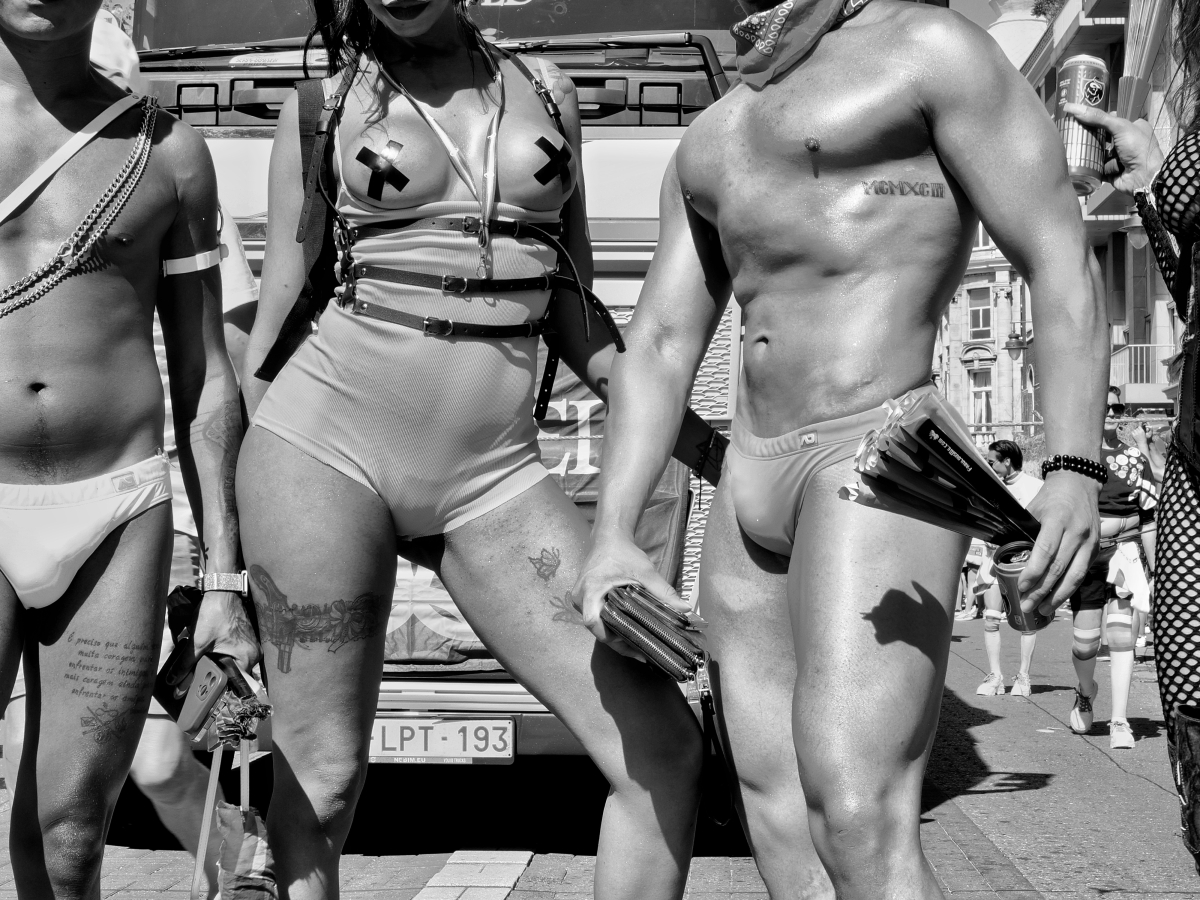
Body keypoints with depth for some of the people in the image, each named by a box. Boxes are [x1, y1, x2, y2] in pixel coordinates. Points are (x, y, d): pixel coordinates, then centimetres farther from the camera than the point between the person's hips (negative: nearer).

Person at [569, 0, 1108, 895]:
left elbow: (1062, 260, -5)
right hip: (747, 494, 8)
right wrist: (611, 537, 6)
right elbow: (659, 349, 18)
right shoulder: (710, 143, 23)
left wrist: (1074, 471, -18)